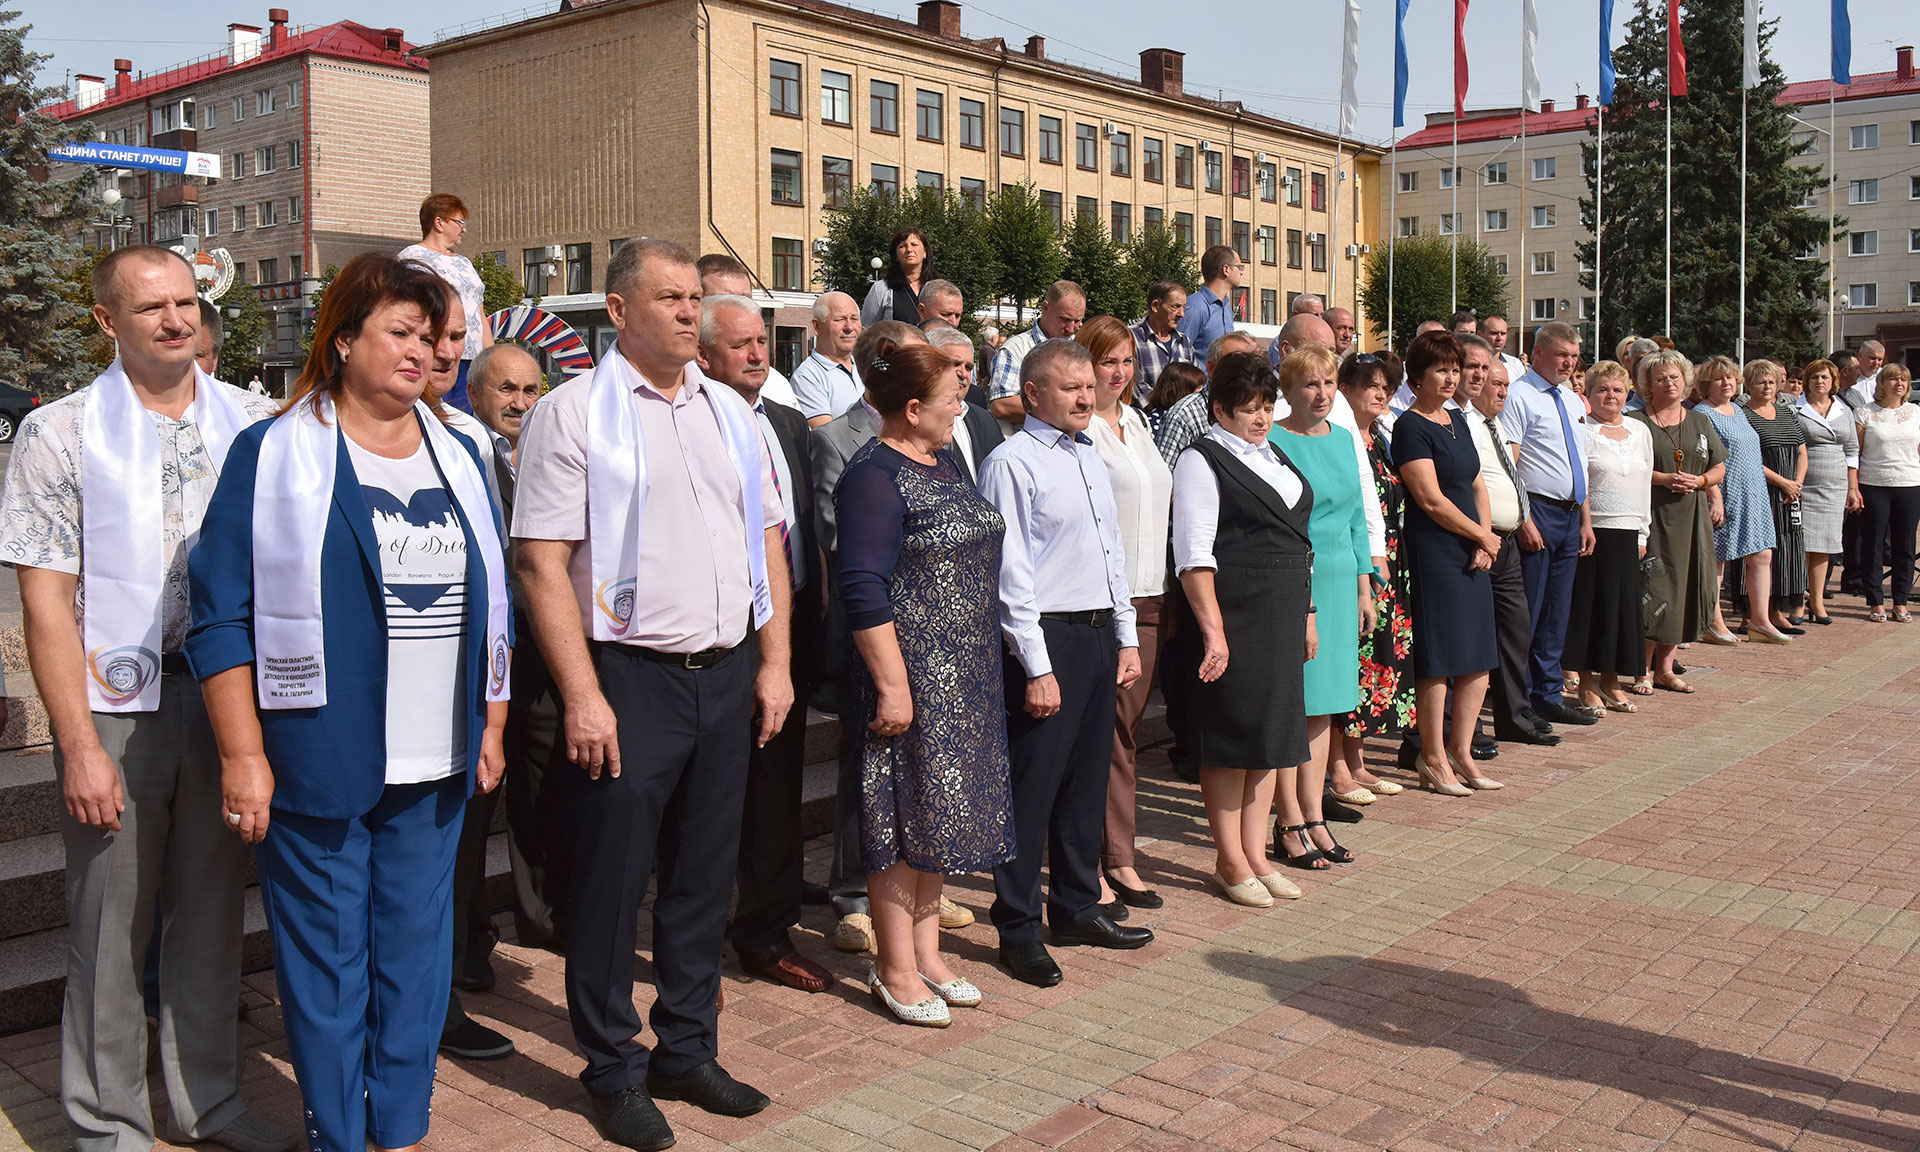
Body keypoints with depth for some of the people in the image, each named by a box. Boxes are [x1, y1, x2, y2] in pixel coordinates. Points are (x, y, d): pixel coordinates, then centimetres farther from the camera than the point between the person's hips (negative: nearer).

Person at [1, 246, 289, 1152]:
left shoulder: (252, 422, 6)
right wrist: (80, 747, -11)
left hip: (225, 698, 3)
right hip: (117, 709, -3)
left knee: (212, 910, 13)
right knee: (111, 925, 5)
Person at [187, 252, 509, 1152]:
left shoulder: (456, 454, 12)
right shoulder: (273, 455, -3)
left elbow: (489, 605, 17)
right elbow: (222, 616, -6)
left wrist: (491, 728, 13)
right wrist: (243, 754, -11)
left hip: (436, 768, 5)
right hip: (319, 763, -4)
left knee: (417, 950, 11)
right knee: (326, 957, 5)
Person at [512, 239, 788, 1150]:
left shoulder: (730, 411, 12)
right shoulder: (574, 411, -5)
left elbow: (768, 539, 15)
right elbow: (542, 562, -11)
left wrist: (774, 662, 7)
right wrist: (582, 695, -16)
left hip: (726, 673, 5)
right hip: (628, 675, -5)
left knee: (705, 872, 14)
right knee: (612, 879, 4)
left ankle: (687, 1050, 29)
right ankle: (613, 1072, 20)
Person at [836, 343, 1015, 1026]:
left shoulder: (941, 463, 14)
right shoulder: (875, 476, -15)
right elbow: (863, 589, -20)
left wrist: (982, 666, 20)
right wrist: (892, 684, -22)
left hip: (964, 675, 9)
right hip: (912, 670, -9)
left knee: (940, 807, 14)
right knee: (905, 813, -1)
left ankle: (925, 953, 25)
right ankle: (895, 970, 11)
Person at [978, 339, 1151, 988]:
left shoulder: (1089, 458, 15)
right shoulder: (1012, 462, -10)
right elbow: (1012, 573, -14)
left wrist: (1127, 638, 16)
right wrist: (1038, 666, -17)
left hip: (1100, 635, 8)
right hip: (1047, 639, -8)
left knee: (1087, 779, 15)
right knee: (1032, 787, -3)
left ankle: (1077, 909, 29)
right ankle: (1018, 929, 8)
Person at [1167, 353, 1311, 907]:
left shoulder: (1273, 457, 17)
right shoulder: (1201, 461, -8)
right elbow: (1194, 554, -16)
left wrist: (1306, 613, 17)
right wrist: (1213, 628, -22)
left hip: (1281, 617, 8)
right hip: (1233, 613, -8)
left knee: (1272, 732, 11)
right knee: (1230, 735, -1)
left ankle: (1256, 855, 21)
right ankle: (1230, 862, 11)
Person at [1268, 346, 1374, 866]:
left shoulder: (1343, 439, 14)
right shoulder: (1272, 442, -8)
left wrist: (1364, 589, 16)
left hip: (1338, 583, 7)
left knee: (1321, 705, 11)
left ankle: (1314, 816, 18)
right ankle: (1290, 823, 7)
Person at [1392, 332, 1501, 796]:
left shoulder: (1457, 419, 16)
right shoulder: (1411, 427, -9)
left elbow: (1477, 486, 17)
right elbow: (1431, 499, -14)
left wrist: (1485, 541, 2)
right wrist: (1483, 536, -5)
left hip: (1472, 553, 8)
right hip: (1433, 552, -8)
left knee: (1478, 658, 9)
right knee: (1438, 657, -3)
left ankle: (1460, 749, 20)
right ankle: (1433, 759, 7)